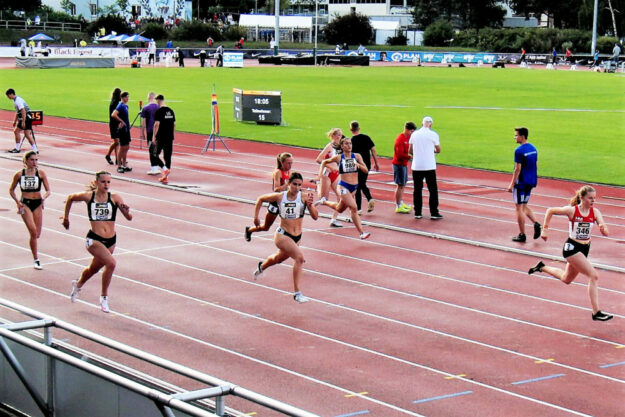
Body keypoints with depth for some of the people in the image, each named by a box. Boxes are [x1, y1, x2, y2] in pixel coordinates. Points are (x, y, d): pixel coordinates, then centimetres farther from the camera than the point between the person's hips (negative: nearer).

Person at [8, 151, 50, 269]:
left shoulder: (41, 173, -1)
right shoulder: (19, 174, -2)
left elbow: (48, 190, 1)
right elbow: (11, 190, 9)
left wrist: (44, 197, -21)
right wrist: (18, 202, -5)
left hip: (38, 203, 2)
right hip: (25, 204, -2)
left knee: (37, 234, 3)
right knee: (33, 232, -16)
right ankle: (36, 260, -8)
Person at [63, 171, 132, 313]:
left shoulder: (115, 198, -2)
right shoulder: (88, 196, -4)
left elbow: (129, 217, -7)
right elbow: (70, 198, 14)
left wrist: (127, 211, -29)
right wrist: (66, 217, 20)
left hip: (111, 240, 4)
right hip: (94, 239, -4)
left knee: (94, 269, 22)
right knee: (111, 263, -25)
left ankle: (78, 284, 54)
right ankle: (104, 297, -8)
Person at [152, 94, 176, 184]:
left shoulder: (159, 111, -10)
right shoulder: (171, 111, 10)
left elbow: (157, 124, -15)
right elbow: (174, 124, 12)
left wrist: (154, 136, -9)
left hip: (161, 138, -6)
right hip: (170, 138, 6)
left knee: (155, 154, 5)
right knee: (168, 156, 8)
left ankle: (165, 169, -14)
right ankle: (166, 177, 9)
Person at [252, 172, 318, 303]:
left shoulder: (304, 197, -9)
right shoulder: (279, 196, -9)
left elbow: (315, 217, -16)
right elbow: (261, 199, 9)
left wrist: (310, 204, -32)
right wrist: (256, 216, 7)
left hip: (297, 237, 4)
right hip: (282, 235, -4)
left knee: (278, 259, 29)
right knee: (299, 257, -27)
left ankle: (261, 266, 65)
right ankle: (297, 293, -23)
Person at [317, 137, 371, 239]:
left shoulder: (357, 156, 2)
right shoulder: (338, 158, -3)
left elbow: (365, 170, -5)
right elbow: (324, 162, 12)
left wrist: (358, 165, -24)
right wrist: (320, 173, 1)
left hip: (354, 187, 5)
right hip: (344, 186, -5)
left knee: (340, 209, 21)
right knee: (353, 208, -20)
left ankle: (324, 202, 48)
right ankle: (361, 233, -19)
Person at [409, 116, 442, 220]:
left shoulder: (414, 134, 4)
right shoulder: (433, 134, -4)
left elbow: (410, 151, 8)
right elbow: (438, 150, 4)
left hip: (416, 166, 3)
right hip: (429, 166, -3)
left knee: (417, 190, 9)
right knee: (433, 190, 4)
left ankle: (417, 213, 9)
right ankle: (434, 213, 3)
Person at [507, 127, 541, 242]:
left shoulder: (519, 150, -17)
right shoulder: (533, 148, 8)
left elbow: (518, 169, -18)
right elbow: (536, 166, 14)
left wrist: (511, 184, -13)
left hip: (521, 183, -8)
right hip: (531, 182, 8)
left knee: (519, 208, 1)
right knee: (524, 206, 20)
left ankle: (522, 235, 4)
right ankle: (536, 223, 0)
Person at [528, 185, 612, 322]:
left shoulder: (595, 212, -4)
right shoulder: (572, 210, -14)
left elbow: (606, 233, -11)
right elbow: (550, 211, -2)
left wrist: (603, 228, -34)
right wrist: (545, 229, -5)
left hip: (585, 248, 7)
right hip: (572, 247, -7)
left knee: (566, 279, 24)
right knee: (594, 276, -18)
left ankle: (542, 267, 47)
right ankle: (596, 312, -15)